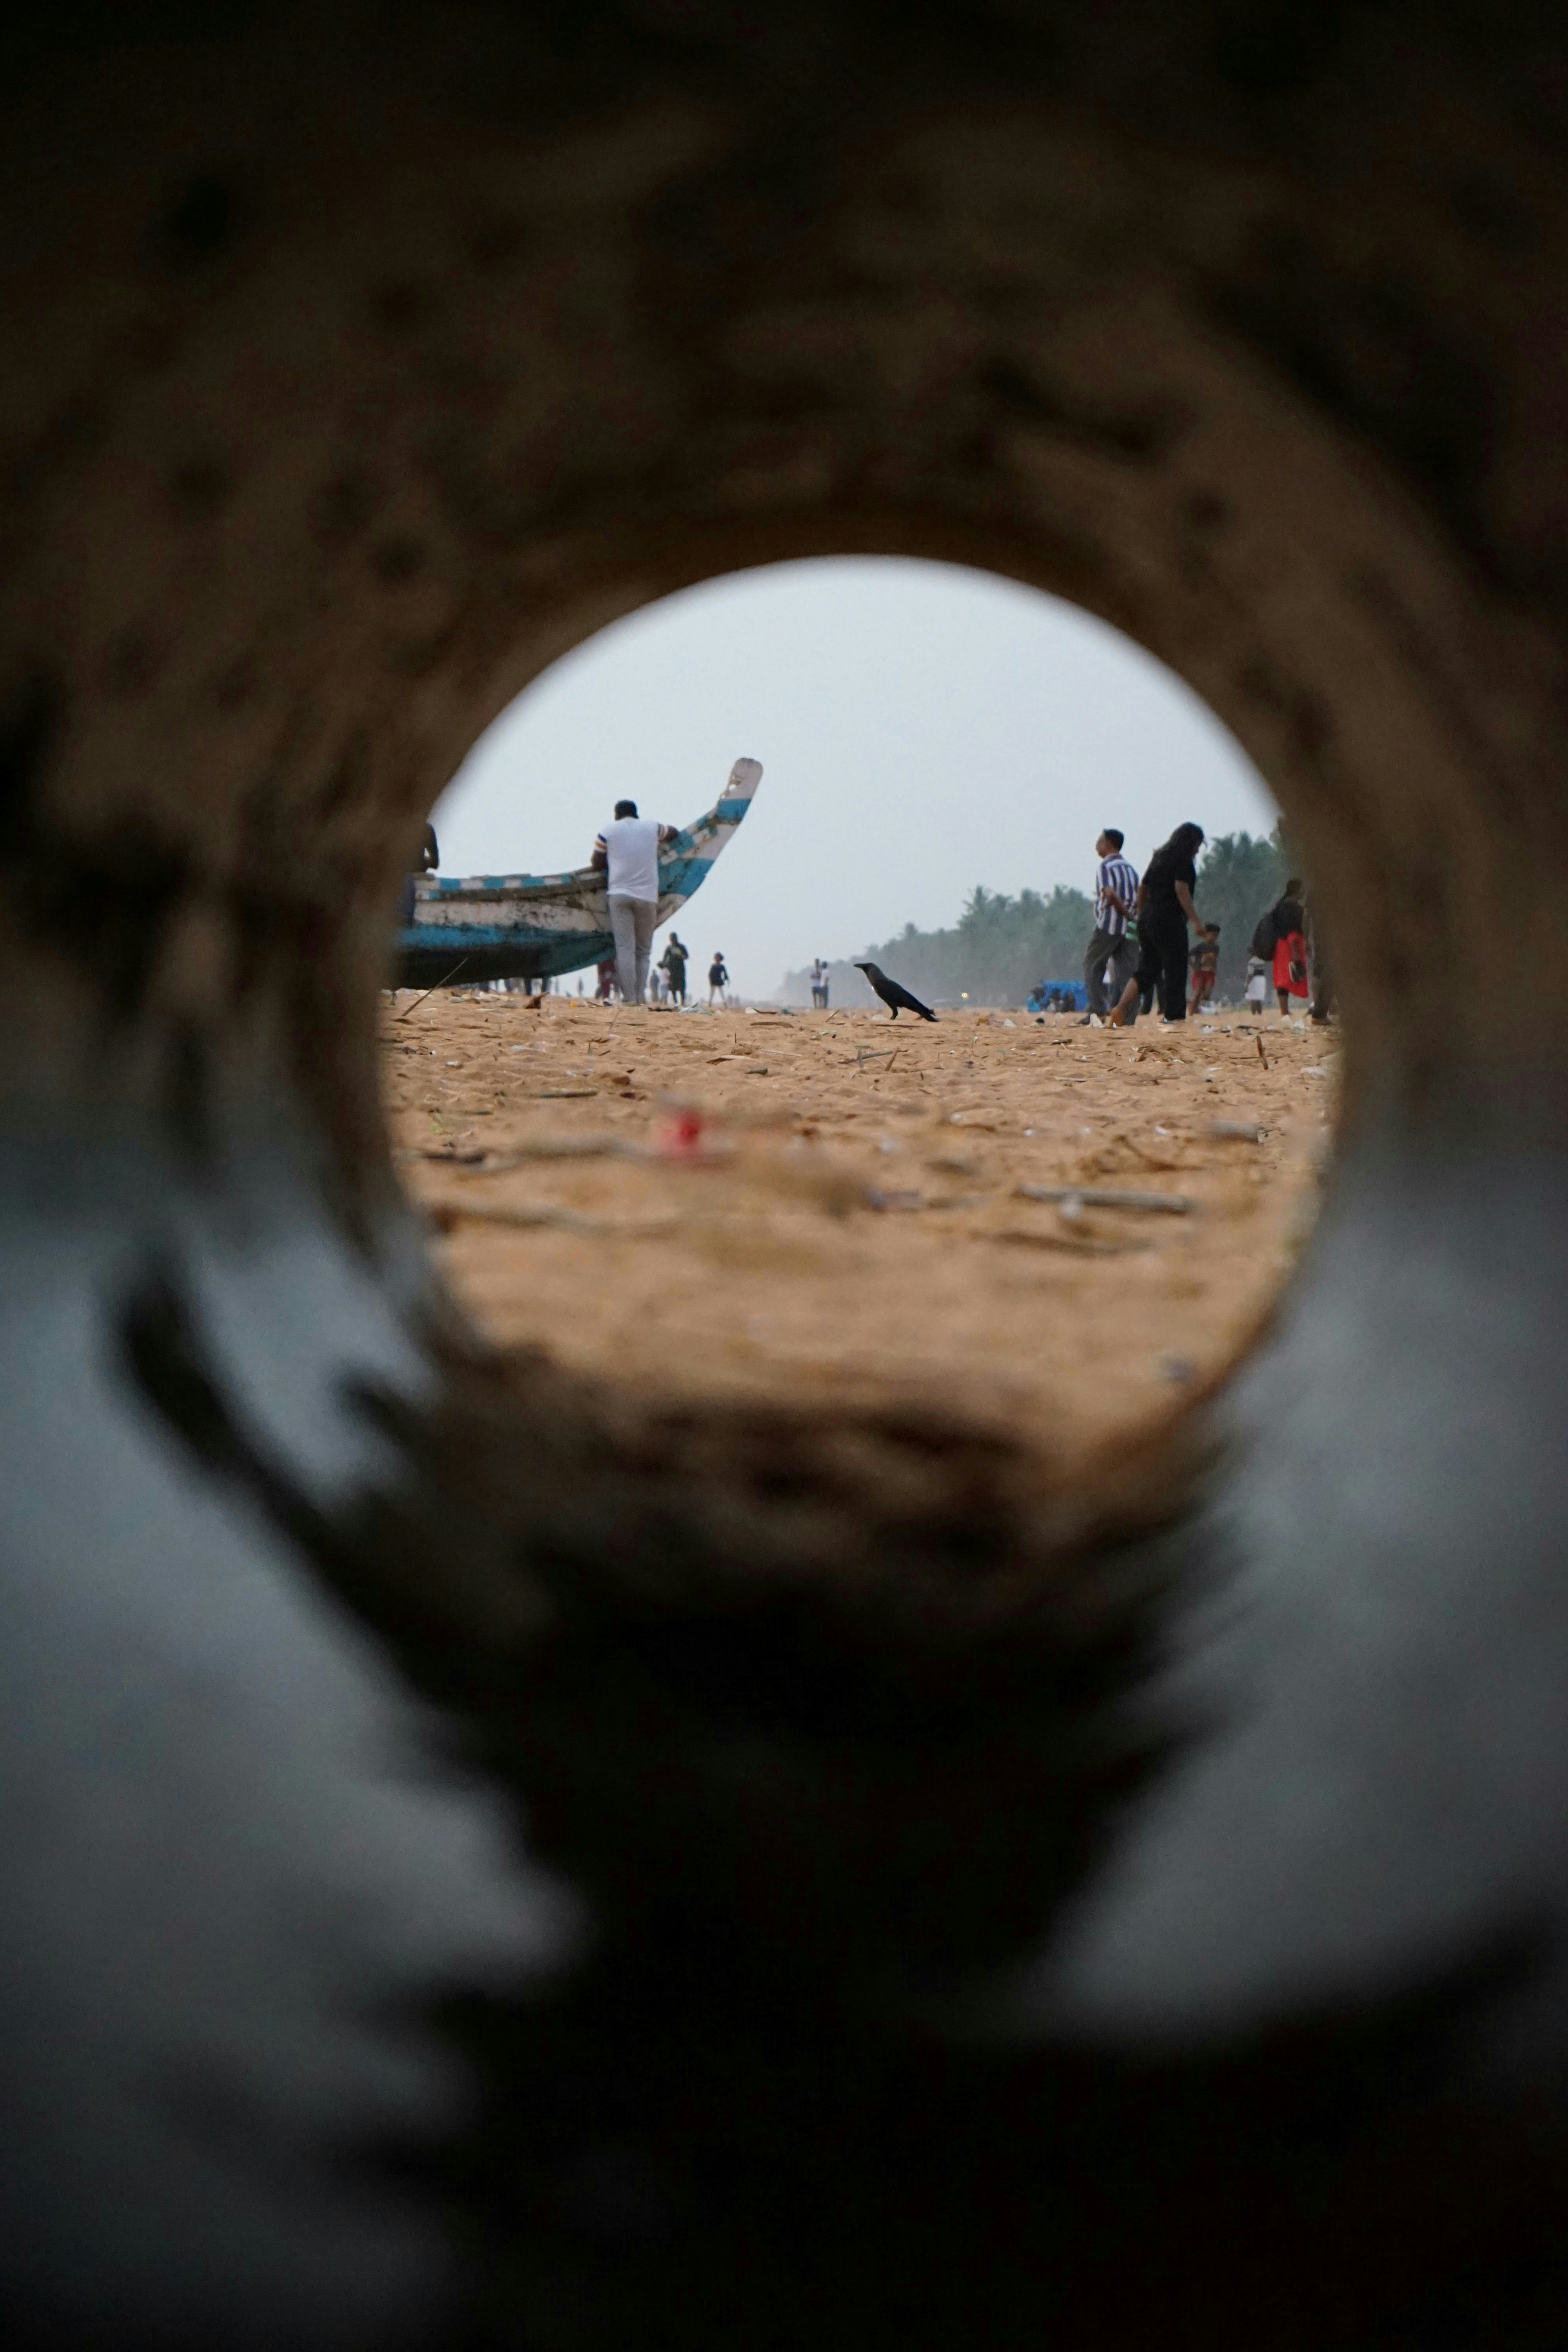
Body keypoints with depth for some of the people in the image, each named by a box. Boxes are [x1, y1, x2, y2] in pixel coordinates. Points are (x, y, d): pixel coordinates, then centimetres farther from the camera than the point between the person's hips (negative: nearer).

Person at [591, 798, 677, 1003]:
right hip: (647, 896, 2)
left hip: (619, 893, -2)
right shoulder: (651, 827, 12)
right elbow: (673, 832, 32)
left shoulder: (609, 831, 5)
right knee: (643, 951, 9)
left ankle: (630, 999, -14)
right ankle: (640, 997, -1)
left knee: (625, 948, -5)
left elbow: (596, 863, 11)